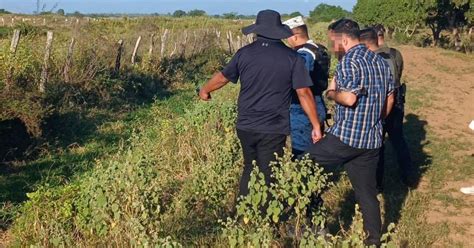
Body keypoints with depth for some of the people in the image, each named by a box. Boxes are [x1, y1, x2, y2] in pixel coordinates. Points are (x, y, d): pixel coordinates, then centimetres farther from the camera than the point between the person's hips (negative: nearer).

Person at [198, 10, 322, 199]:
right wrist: (316, 126, -2)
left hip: (246, 127, 3)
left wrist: (205, 90, 33)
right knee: (267, 177, 6)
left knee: (250, 170, 22)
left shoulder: (244, 53, 1)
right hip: (274, 130, -3)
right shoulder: (292, 58, -5)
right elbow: (304, 93, -9)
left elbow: (222, 77, 13)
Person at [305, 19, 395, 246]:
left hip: (345, 137, -8)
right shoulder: (380, 62, 12)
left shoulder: (349, 61, -14)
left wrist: (331, 93, -6)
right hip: (372, 140, 8)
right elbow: (389, 99, 18)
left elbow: (349, 98, -26)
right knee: (367, 191, 14)